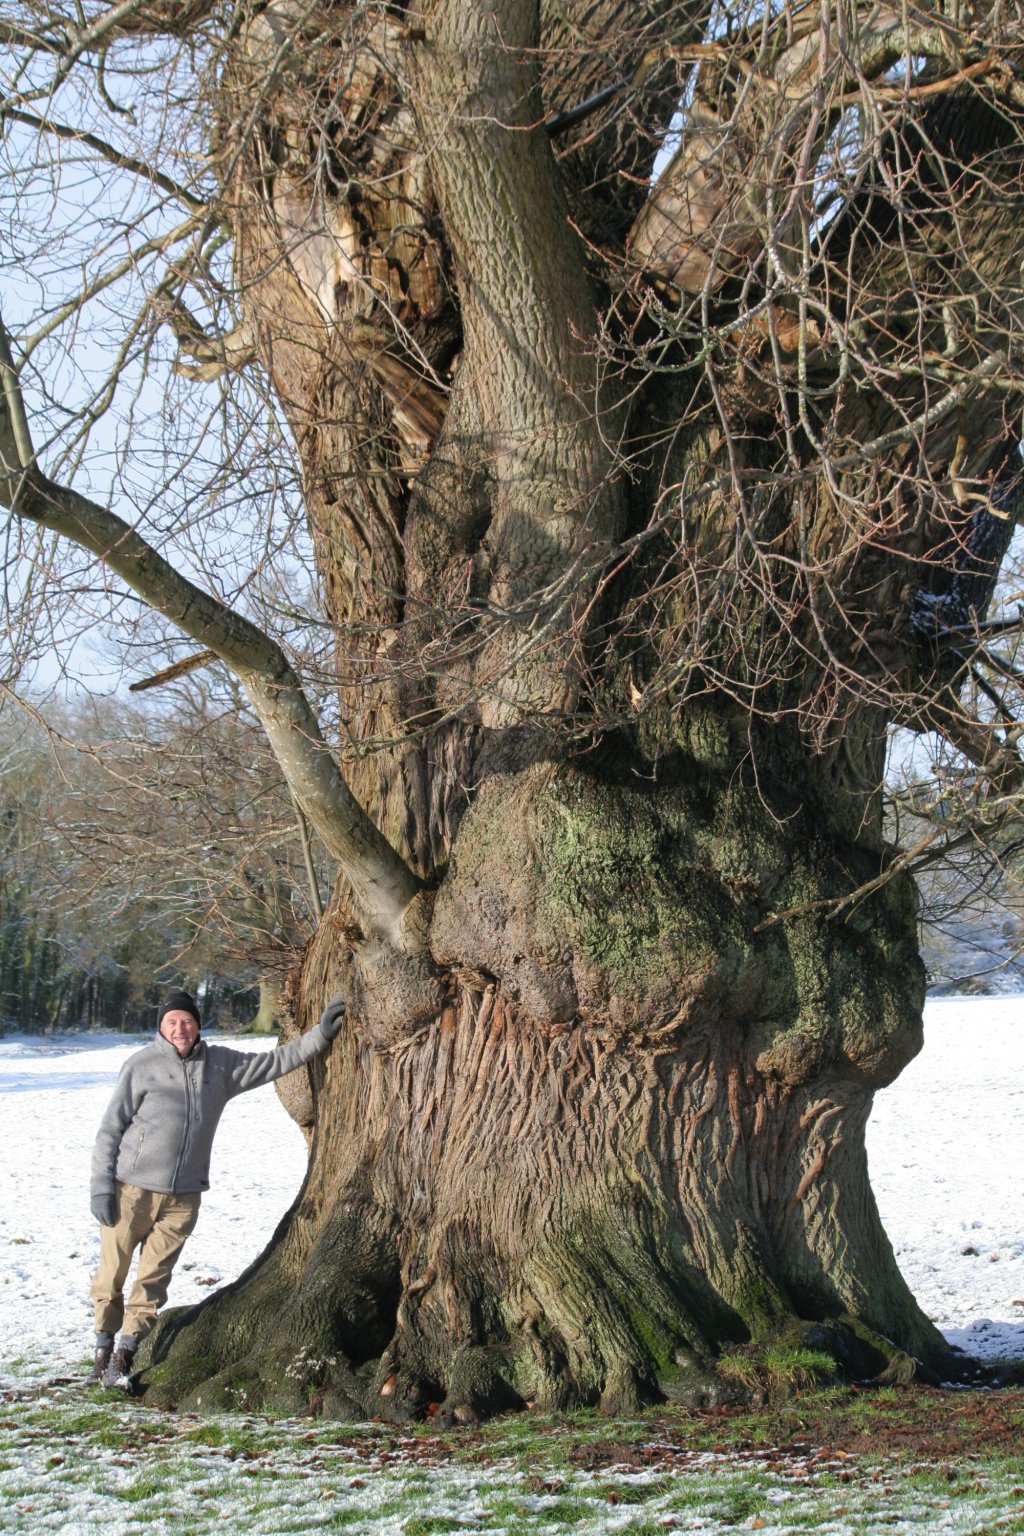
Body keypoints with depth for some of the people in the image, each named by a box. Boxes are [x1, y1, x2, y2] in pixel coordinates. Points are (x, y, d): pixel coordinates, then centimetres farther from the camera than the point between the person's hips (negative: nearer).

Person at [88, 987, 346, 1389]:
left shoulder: (220, 1065, 8)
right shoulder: (142, 1066, -4)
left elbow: (275, 1062, 14)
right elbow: (111, 1127, -1)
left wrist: (320, 1035, 5)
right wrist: (101, 1185, -5)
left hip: (183, 1197, 3)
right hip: (130, 1190, -3)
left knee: (153, 1280, 2)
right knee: (112, 1274, 3)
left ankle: (125, 1355, 8)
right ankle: (103, 1349, 17)